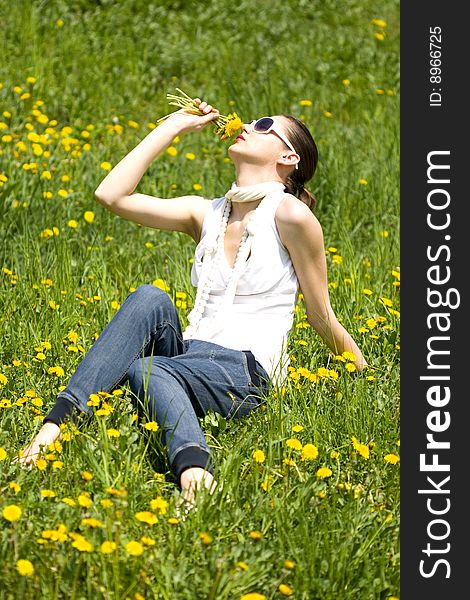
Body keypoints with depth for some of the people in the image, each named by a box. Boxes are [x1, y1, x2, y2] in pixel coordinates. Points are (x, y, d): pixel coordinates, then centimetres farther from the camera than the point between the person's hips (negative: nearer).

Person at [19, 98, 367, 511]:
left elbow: (322, 318, 6)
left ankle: (194, 465, -60)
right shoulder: (206, 213, 15)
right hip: (192, 354, 6)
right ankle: (64, 415, -39)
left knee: (142, 368, -35)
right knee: (151, 298, -27)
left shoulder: (290, 214, -4)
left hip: (245, 375, -5)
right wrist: (174, 126, 12)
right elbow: (111, 195, 6)